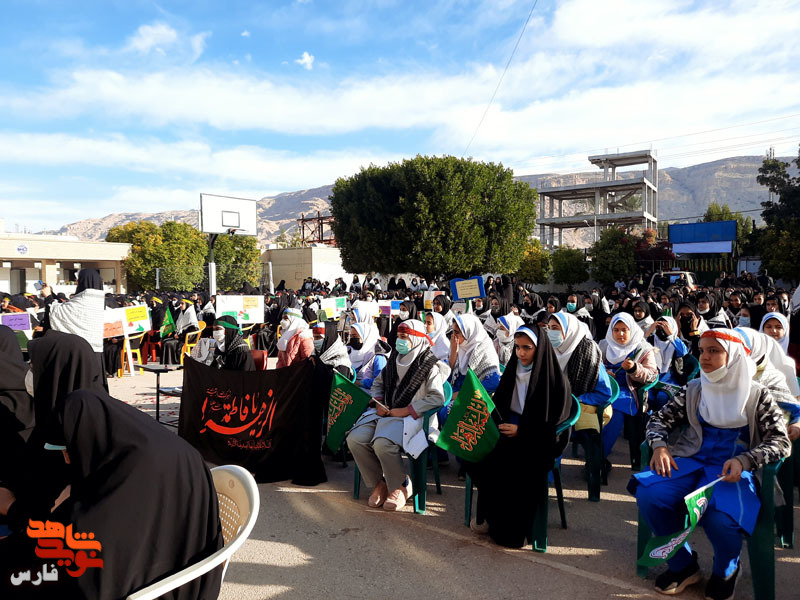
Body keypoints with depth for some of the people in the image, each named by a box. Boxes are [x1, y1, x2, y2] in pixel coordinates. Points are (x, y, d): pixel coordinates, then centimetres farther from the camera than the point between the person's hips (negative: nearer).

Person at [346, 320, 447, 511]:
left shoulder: (430, 365, -6)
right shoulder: (394, 360, 14)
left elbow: (437, 398, -14)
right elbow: (378, 383, 24)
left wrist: (406, 411, -17)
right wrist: (378, 403, 3)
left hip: (412, 417, -7)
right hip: (386, 413, 7)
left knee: (383, 443, -33)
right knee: (354, 439, -15)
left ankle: (401, 486, -5)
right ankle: (379, 483, 4)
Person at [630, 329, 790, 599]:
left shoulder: (758, 395, 4)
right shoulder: (693, 389, 11)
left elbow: (780, 442, -2)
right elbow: (660, 419, 11)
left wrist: (743, 460, -20)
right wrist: (659, 445, -11)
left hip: (732, 471, -3)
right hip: (689, 462, 3)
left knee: (718, 517, -33)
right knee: (648, 495, -25)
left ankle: (727, 569, 5)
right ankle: (684, 565, 1)